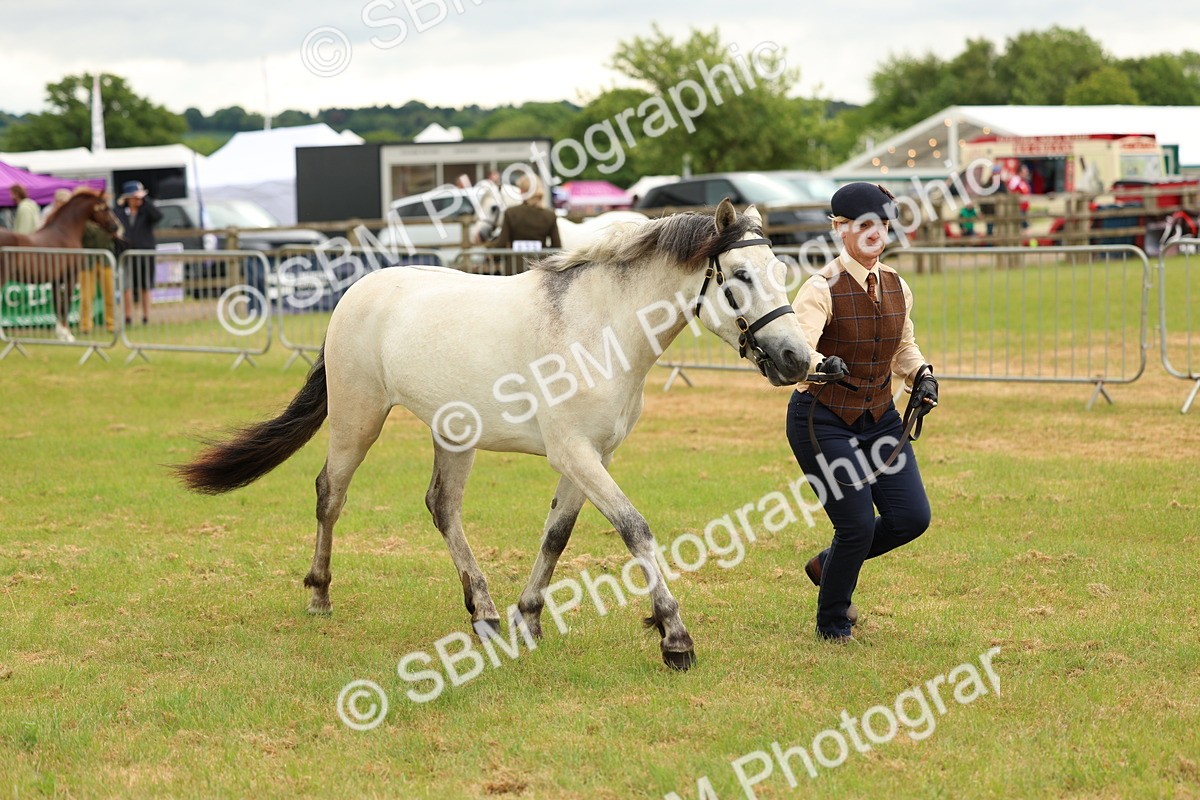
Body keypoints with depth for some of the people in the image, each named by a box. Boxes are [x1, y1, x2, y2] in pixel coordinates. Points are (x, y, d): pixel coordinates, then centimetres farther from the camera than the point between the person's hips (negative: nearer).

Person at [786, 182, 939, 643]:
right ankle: (831, 623, 17)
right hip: (824, 422, -6)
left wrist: (921, 375, 0)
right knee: (858, 524, -10)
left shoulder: (897, 287, 4)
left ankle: (829, 564, 27)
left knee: (912, 518, -1)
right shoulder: (822, 289, -16)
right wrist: (825, 365, -51)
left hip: (880, 419, 6)